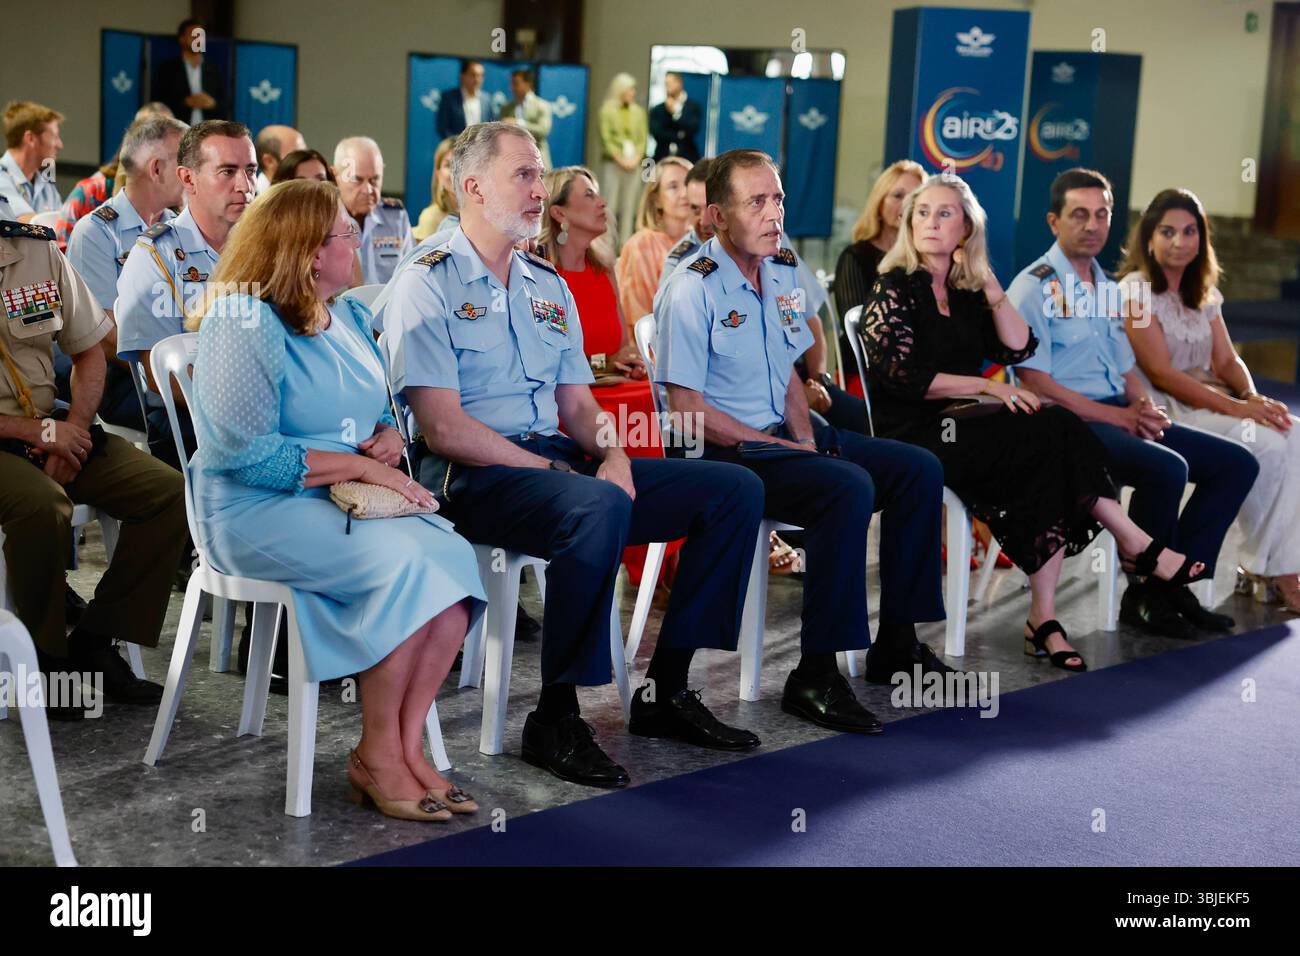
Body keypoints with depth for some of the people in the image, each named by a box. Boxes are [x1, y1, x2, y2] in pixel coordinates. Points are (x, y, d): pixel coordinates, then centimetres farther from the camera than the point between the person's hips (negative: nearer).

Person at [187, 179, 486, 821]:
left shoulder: (350, 317, 15)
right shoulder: (245, 324, -11)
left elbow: (377, 411, 26)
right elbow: (244, 451, -18)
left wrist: (389, 434, 1)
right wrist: (360, 467, -19)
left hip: (351, 500, 7)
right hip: (256, 509, -7)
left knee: (454, 557, -21)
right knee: (403, 561, -30)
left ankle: (408, 747, -18)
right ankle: (376, 755, -16)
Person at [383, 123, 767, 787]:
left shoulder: (548, 286, 20)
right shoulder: (428, 286, -4)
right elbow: (443, 428, -14)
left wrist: (611, 452, -5)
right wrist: (551, 473, -17)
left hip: (559, 460, 8)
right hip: (472, 476, -8)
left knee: (734, 490, -3)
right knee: (600, 507, -39)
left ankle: (666, 690, 0)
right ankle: (555, 718, -24)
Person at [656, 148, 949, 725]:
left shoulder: (783, 272, 11)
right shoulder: (692, 288, -14)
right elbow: (687, 407, -18)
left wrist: (807, 438, 1)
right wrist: (785, 450, -16)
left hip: (783, 434, 9)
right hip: (722, 452, -9)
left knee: (918, 470, 1)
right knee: (848, 487, -31)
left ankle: (896, 643, 8)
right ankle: (815, 677, -25)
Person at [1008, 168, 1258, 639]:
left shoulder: (1108, 286, 19)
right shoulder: (1034, 287, -7)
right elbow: (1036, 383, -15)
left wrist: (1146, 407, -2)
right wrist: (1119, 416, -16)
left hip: (1119, 416, 9)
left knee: (1236, 462, 0)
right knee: (1166, 468, -32)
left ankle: (1176, 582, -1)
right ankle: (1147, 596, -13)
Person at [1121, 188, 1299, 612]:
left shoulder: (1204, 294, 15)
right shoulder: (1136, 290, -8)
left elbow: (1227, 362, 10)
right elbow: (1161, 374, -16)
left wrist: (1253, 396, -14)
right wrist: (1236, 408, -22)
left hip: (1207, 400, 7)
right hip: (1165, 409, -7)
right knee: (1265, 445, -26)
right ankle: (1265, 571, -12)